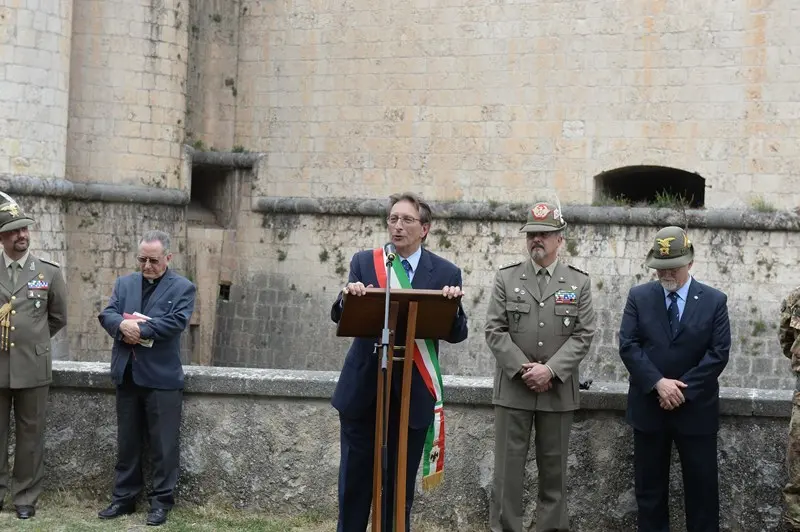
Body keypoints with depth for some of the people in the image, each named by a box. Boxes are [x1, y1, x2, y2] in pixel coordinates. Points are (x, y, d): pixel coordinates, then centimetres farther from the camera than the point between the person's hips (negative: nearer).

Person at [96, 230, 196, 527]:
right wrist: (123, 324, -19)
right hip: (127, 376, 5)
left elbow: (176, 321, -15)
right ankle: (124, 498, 20)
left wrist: (139, 329, -17)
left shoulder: (182, 287, -1)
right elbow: (107, 314, 2)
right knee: (127, 442, 11)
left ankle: (162, 501, 9)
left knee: (163, 444, 1)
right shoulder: (124, 283, 13)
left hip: (162, 378, -4)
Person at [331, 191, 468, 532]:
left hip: (412, 393, -1)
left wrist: (452, 306, -23)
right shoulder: (363, 262, 4)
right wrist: (348, 298, -26)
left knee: (401, 484, 7)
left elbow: (457, 335, -2)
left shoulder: (446, 273, 1)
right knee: (354, 479, 7)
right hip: (363, 388, 1)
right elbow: (340, 318, -4)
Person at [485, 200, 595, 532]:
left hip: (558, 390, 0)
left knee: (554, 468, 7)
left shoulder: (579, 282, 4)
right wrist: (523, 369, -12)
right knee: (507, 467, 0)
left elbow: (582, 336, -2)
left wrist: (550, 370, -14)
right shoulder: (506, 278, 4)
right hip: (513, 389, 0)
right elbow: (495, 331, -1)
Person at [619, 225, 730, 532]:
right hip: (648, 406, 1)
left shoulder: (714, 301, 0)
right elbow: (628, 346, -6)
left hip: (696, 409, -1)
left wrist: (683, 390, -14)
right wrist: (659, 383, -18)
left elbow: (718, 353, -7)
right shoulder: (638, 297, 2)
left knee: (702, 487, 4)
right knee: (649, 486, 8)